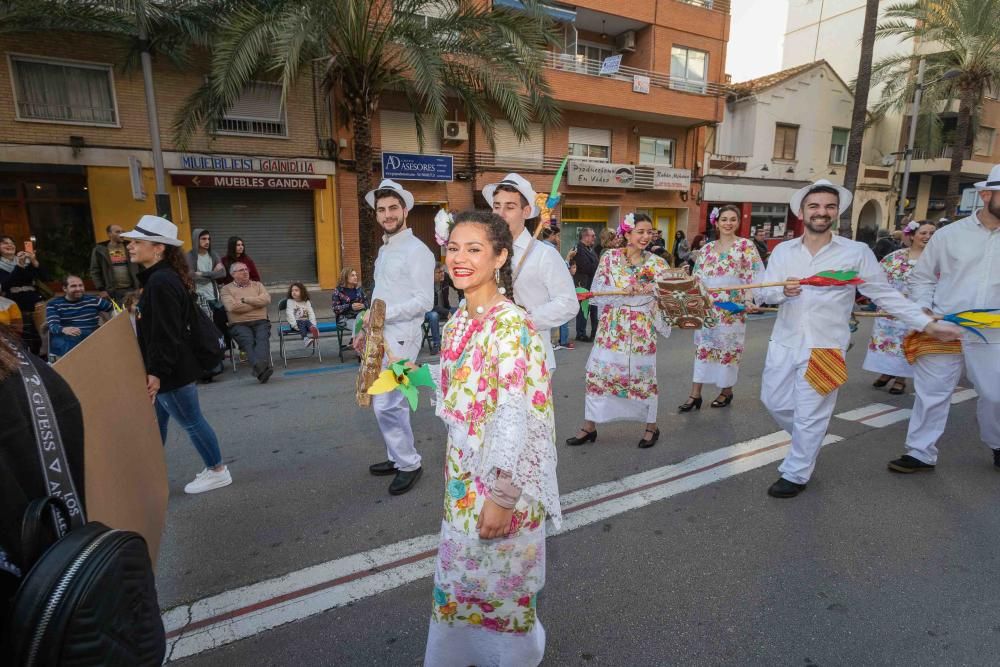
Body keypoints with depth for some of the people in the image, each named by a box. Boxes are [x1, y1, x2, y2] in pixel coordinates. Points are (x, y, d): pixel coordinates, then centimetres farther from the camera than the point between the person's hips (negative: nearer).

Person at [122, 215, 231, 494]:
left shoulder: (161, 282, -21)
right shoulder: (158, 278, 12)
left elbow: (166, 334, -25)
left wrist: (158, 372, -23)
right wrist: (155, 370, 21)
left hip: (172, 372, -10)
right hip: (169, 369, 10)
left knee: (191, 422, 4)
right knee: (155, 426, 19)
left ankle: (217, 471, 19)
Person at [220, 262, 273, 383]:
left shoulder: (257, 285, 23)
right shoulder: (227, 289, 14)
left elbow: (267, 299, 3)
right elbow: (232, 307, -5)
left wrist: (245, 300, -2)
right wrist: (256, 303, 2)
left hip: (260, 322, 2)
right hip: (239, 324, -2)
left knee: (262, 339, -31)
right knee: (248, 341, -32)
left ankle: (259, 367, -54)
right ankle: (261, 368, -55)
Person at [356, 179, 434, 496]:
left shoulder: (416, 250, -12)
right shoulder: (384, 250, 16)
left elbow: (424, 301, -18)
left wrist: (383, 314, -22)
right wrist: (366, 330, 17)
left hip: (400, 339, -9)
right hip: (380, 338, 9)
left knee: (387, 405, -10)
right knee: (386, 402, 14)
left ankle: (409, 464, 8)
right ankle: (398, 458, 29)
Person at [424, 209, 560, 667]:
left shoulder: (512, 326, -22)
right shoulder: (456, 322, 3)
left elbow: (524, 418, -23)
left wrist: (502, 498, -20)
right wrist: (455, 470, 16)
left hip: (502, 480, -7)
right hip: (463, 476, 7)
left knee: (501, 584, 14)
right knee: (459, 578, 23)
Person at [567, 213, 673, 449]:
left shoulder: (657, 263, 1)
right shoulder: (609, 258, 0)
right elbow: (597, 290, -6)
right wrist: (626, 292, -19)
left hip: (642, 328, 0)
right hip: (611, 327, 1)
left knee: (643, 375, 8)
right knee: (599, 373, 3)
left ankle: (651, 426, 26)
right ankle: (589, 426, 17)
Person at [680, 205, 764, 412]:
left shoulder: (746, 245, -2)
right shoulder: (707, 249, 9)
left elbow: (754, 277, -8)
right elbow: (698, 278, 12)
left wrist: (750, 301, -19)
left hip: (732, 309, -3)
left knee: (728, 348, 5)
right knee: (703, 347, 3)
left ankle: (726, 391, 23)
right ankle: (695, 394, 7)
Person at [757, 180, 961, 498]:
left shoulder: (856, 252, -3)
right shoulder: (782, 250, 4)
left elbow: (885, 294, 1)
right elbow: (765, 292, 0)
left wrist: (928, 324, -2)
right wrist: (783, 290, -23)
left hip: (825, 346, -3)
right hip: (784, 342, 4)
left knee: (810, 416, 2)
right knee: (775, 402, 14)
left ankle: (795, 474, 19)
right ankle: (807, 442, 42)